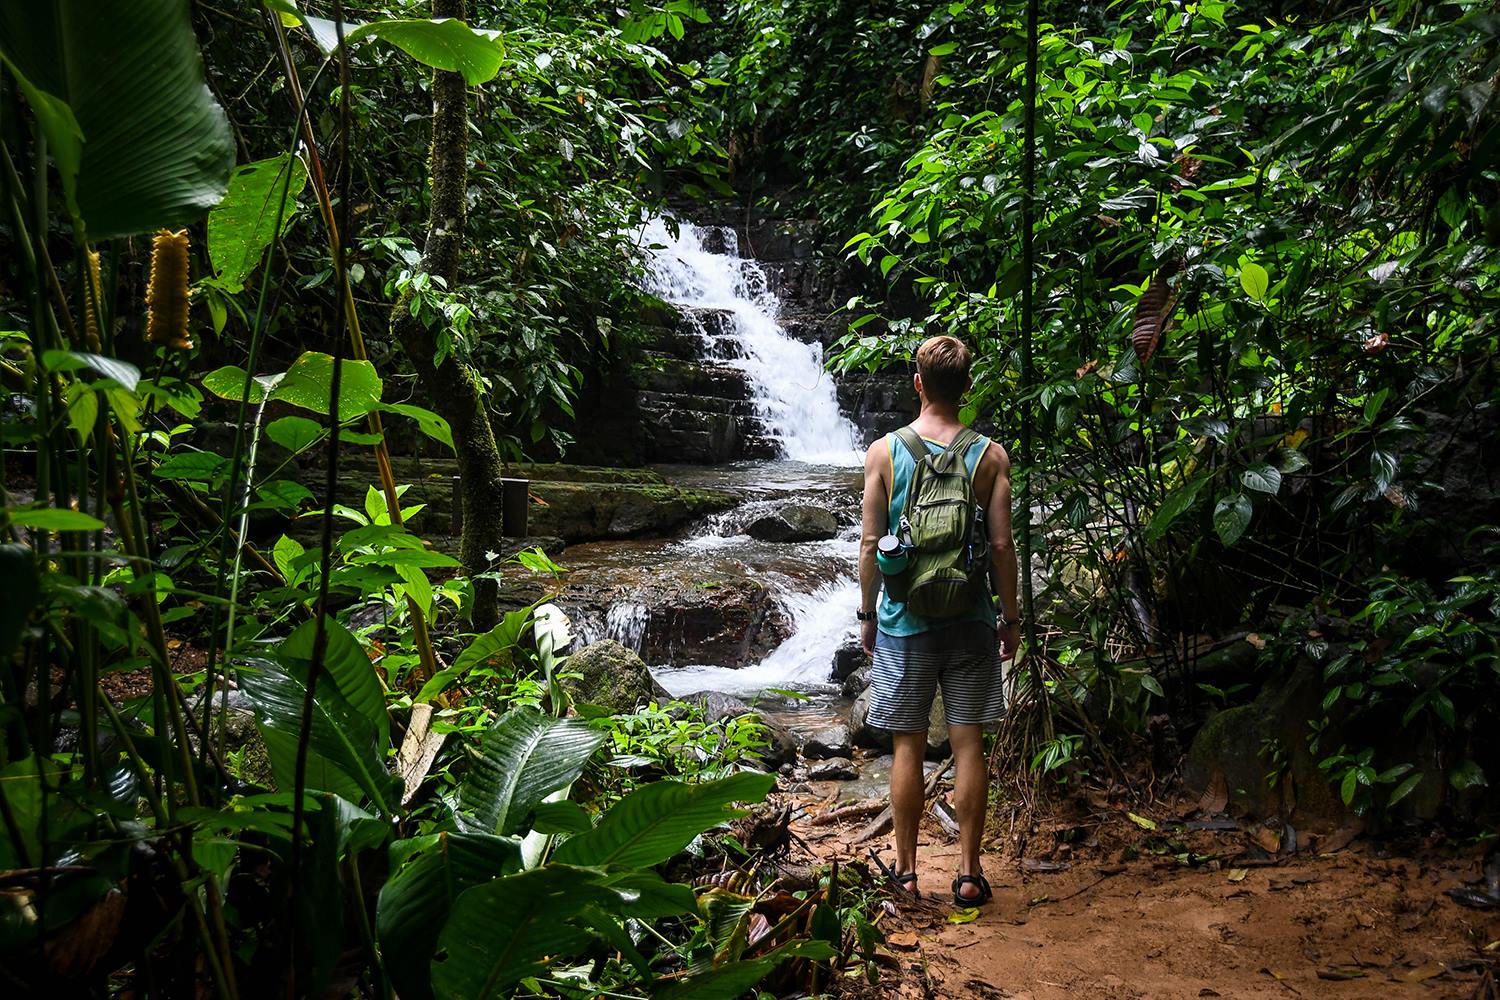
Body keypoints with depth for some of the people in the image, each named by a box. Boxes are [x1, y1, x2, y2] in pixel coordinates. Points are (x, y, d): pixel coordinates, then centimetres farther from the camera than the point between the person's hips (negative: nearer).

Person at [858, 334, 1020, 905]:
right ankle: (969, 874, 14)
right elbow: (1002, 545, -3)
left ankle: (906, 870, 18)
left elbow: (870, 543, -3)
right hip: (971, 618, 1)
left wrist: (867, 614, 7)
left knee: (908, 747, 8)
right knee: (968, 746, 7)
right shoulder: (990, 455, -3)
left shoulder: (884, 452, -4)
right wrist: (1009, 617, 7)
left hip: (904, 620, 0)